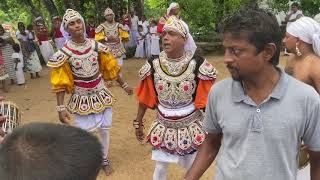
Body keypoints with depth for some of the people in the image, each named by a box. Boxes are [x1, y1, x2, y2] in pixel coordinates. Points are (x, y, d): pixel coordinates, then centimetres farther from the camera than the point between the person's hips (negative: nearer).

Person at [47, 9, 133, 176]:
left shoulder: (96, 46, -8)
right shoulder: (64, 53, -15)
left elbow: (110, 68, 3)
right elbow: (61, 83, -10)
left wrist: (124, 85, 9)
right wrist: (61, 108, -14)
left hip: (101, 95, 3)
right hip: (82, 99, -2)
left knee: (104, 129, 14)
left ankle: (105, 160, 38)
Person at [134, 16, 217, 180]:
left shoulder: (198, 66, -18)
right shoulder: (153, 66, -11)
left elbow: (206, 100, -9)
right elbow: (145, 98, 0)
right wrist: (138, 122, 7)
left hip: (191, 127, -1)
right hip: (163, 127, 2)